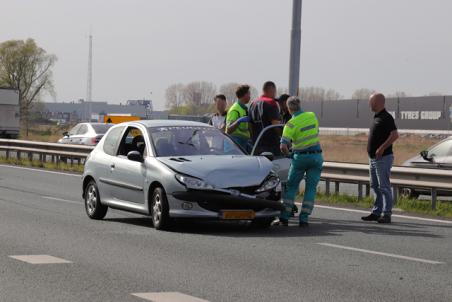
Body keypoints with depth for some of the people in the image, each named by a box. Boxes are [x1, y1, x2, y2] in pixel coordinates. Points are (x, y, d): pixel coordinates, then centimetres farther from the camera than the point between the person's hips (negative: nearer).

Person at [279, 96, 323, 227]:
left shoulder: (291, 124, -11)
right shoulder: (312, 116, 2)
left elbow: (283, 146, -18)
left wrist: (287, 153, 3)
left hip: (300, 157, -3)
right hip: (316, 156, 3)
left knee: (291, 187, 10)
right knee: (311, 188, 4)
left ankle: (284, 217, 4)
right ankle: (304, 219, -3)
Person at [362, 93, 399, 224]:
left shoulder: (386, 117, -14)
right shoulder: (376, 117, 15)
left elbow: (395, 135, -23)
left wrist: (382, 148, -25)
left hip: (383, 158, -10)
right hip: (373, 158, 10)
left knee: (384, 186, -9)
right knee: (375, 186, 12)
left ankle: (387, 214, -7)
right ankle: (376, 213, 17)